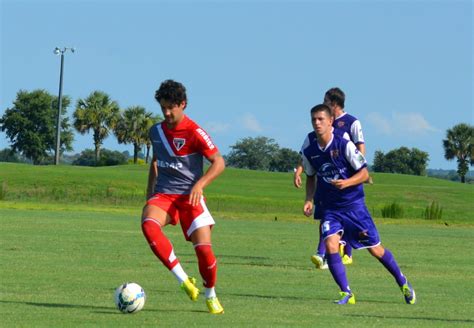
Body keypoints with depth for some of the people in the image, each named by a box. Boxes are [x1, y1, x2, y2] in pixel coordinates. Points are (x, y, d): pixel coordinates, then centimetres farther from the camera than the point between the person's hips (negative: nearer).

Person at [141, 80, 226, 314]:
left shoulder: (194, 133, -9)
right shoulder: (156, 131, 8)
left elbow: (219, 162, -9)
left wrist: (200, 184, -22)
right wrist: (150, 189, 21)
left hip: (189, 196, -4)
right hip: (163, 195, 4)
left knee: (204, 248, -13)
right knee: (148, 224, -30)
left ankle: (211, 296, 17)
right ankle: (183, 280, -26)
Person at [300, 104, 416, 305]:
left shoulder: (344, 145, -15)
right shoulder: (309, 150, -3)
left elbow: (364, 173, -10)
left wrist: (346, 183, -28)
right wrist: (309, 200, -1)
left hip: (353, 204, -3)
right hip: (329, 207, 3)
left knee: (375, 249, 6)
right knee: (331, 246, -20)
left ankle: (402, 282, 28)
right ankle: (346, 294, -11)